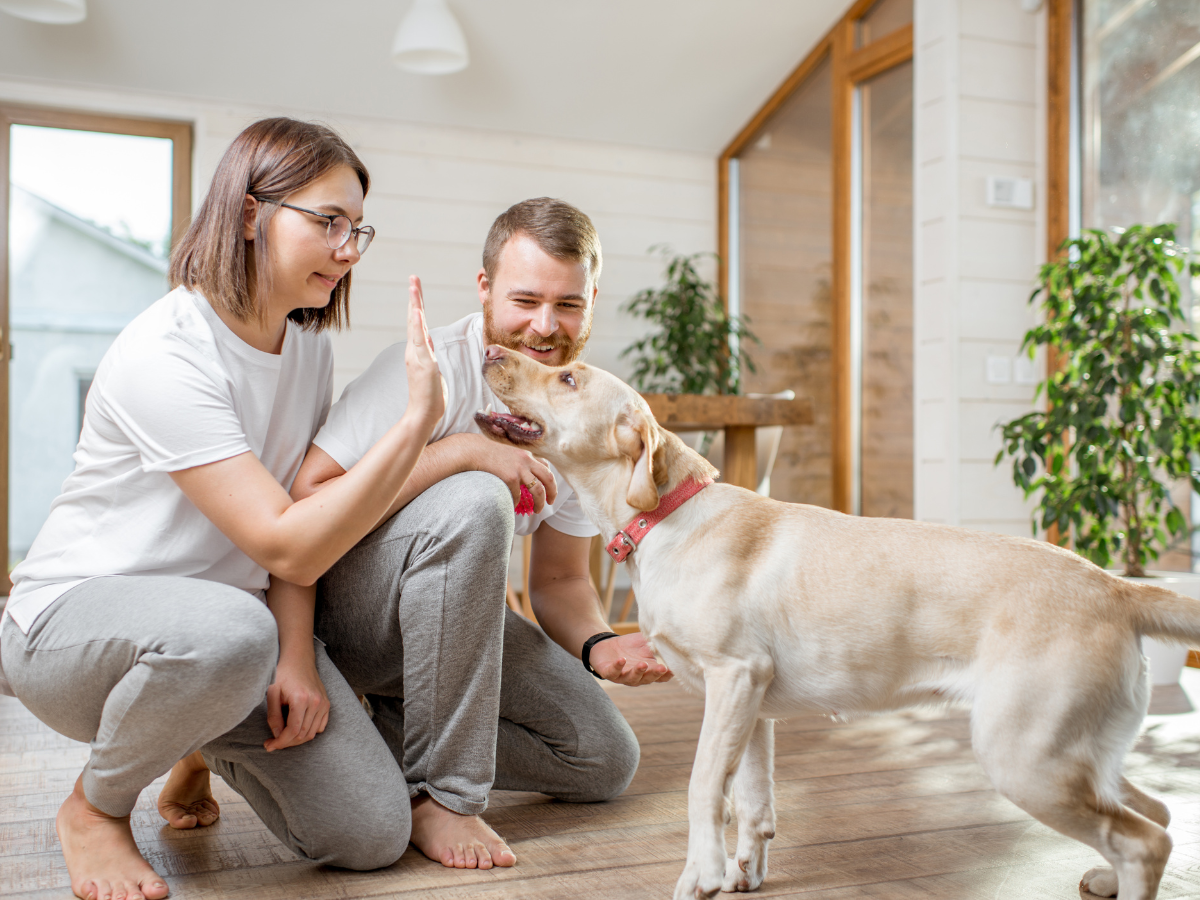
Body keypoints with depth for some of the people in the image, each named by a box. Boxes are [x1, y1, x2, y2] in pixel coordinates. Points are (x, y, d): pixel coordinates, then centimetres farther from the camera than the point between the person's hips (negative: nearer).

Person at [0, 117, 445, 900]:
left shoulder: (310, 346, 2)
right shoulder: (164, 356, -23)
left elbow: (297, 514, 2)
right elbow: (285, 545, -28)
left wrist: (296, 653, -14)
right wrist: (419, 417, -31)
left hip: (230, 617, 6)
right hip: (71, 620, -6)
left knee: (372, 833, -10)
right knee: (228, 631, -43)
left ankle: (206, 740, 21)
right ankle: (94, 807, -9)